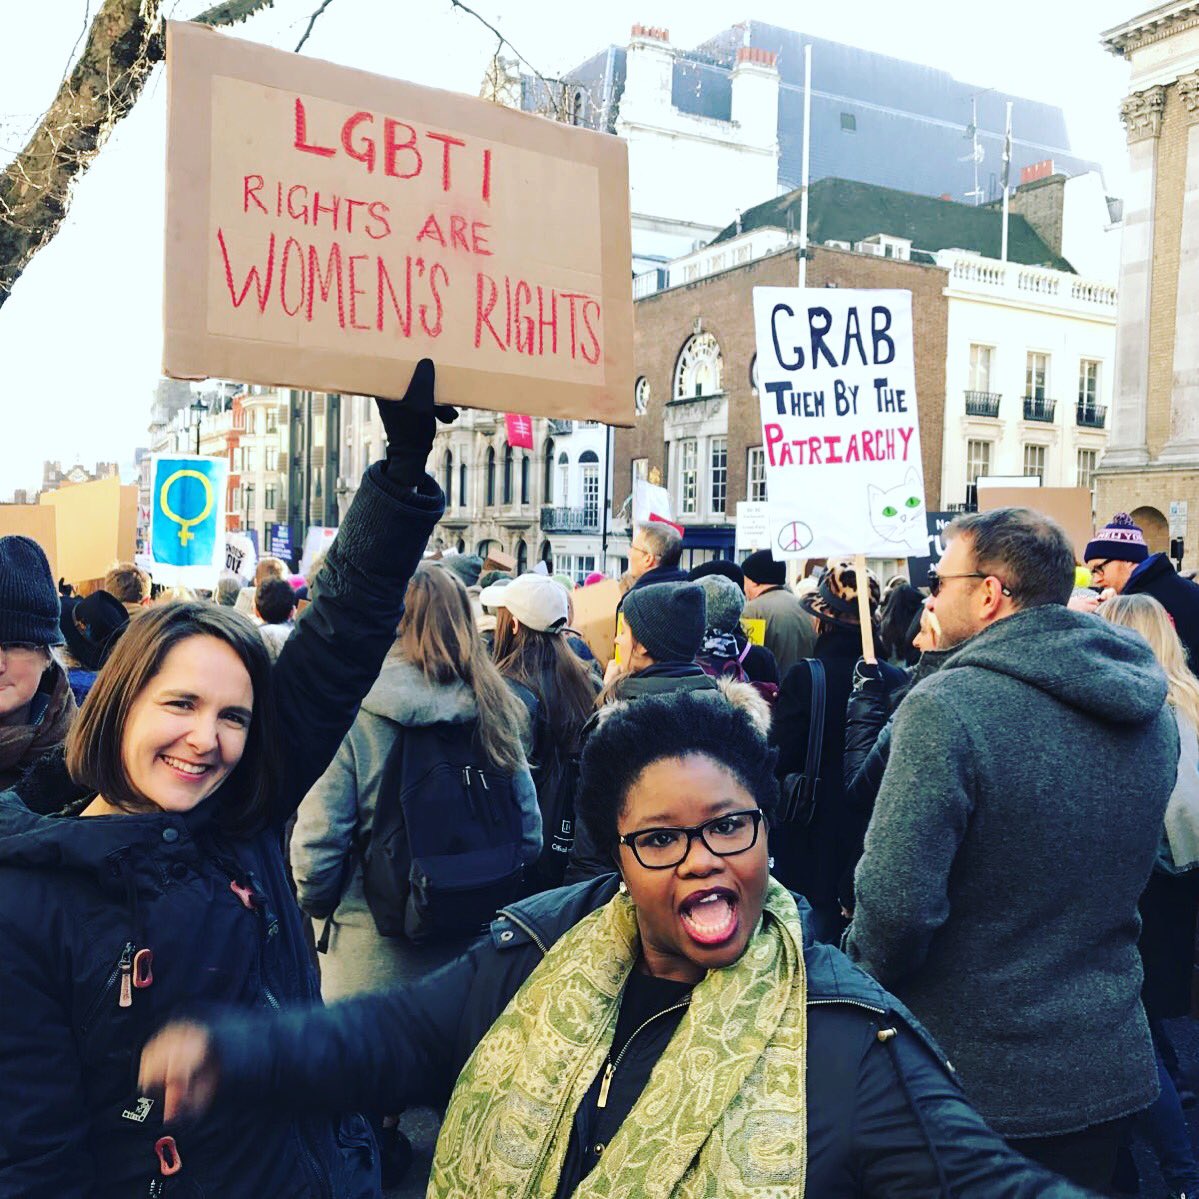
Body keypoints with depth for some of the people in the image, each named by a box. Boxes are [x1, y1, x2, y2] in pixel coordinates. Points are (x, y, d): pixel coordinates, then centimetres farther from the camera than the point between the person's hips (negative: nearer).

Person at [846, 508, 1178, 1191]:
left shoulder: (948, 705, -24)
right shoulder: (1153, 715, 0)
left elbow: (896, 900, -26)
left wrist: (862, 980, -7)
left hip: (978, 1079, -6)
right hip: (1114, 1071, 7)